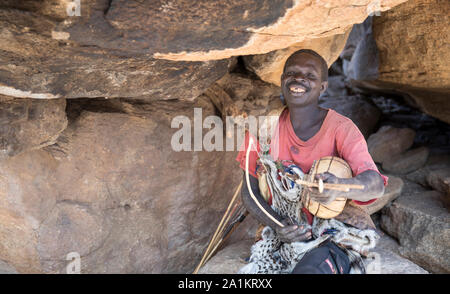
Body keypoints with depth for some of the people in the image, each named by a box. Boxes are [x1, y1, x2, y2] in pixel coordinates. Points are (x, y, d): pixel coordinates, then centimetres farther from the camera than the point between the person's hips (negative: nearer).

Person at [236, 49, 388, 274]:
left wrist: (340, 187, -46)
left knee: (310, 270, -33)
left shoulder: (340, 129, -10)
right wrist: (278, 226, -17)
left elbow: (376, 183, -23)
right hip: (283, 238, 3)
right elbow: (250, 192, 1)